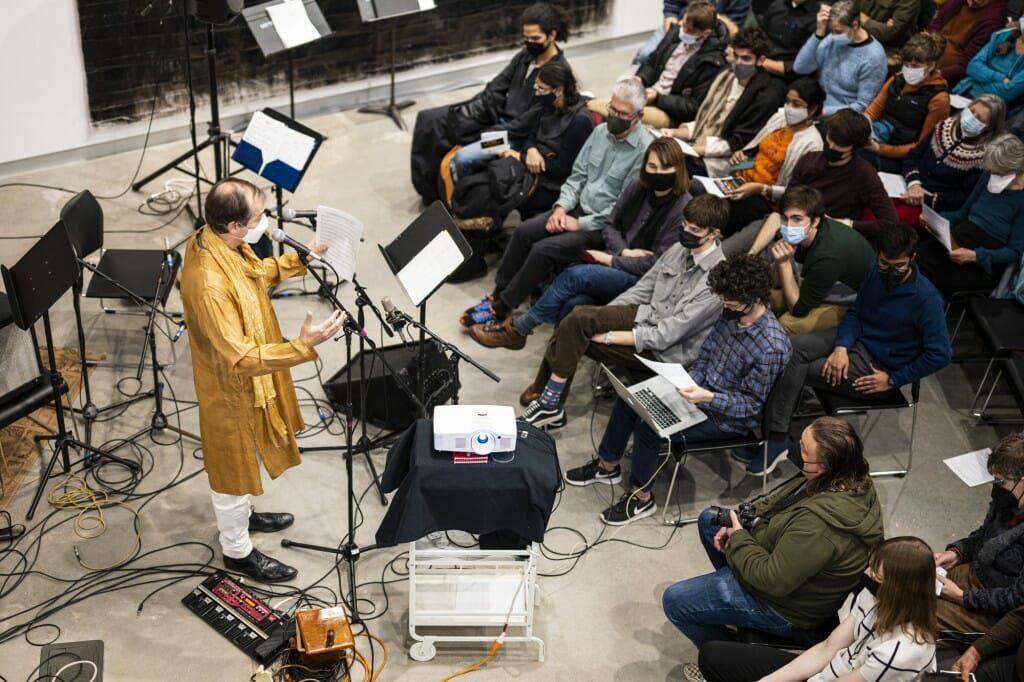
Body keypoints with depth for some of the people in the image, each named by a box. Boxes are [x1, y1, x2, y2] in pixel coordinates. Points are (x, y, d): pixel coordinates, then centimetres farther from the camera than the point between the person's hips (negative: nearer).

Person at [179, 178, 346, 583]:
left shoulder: (220, 242, -10)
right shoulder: (209, 284, -39)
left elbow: (255, 273, 13)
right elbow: (241, 359, -37)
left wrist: (300, 259, 5)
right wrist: (303, 346, -43)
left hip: (251, 379, 9)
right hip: (231, 389, -9)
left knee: (246, 456, 30)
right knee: (233, 466, 14)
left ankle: (242, 516, 56)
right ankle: (237, 552, 37)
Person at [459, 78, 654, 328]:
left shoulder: (644, 150, -19)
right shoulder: (601, 131, 4)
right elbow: (577, 174, 11)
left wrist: (580, 224, -15)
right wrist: (561, 207, -5)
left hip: (604, 225, -7)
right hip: (579, 207, 7)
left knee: (543, 250, -22)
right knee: (524, 231, -12)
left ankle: (502, 308, -7)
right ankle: (497, 294, -1)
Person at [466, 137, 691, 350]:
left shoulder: (683, 209, -13)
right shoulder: (638, 188, 7)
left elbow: (657, 264, -14)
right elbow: (610, 225, 15)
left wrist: (610, 259, -11)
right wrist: (624, 252, -7)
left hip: (642, 281, -6)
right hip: (615, 261, 6)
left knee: (573, 276, -25)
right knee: (573, 303, -27)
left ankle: (516, 329, -10)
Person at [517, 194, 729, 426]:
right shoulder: (681, 249, 1)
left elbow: (666, 335, -23)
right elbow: (643, 288, 11)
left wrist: (608, 336, -19)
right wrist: (599, 318, 0)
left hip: (666, 349, -7)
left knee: (575, 338, -18)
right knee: (579, 318, -17)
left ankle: (551, 403, -2)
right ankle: (543, 388, -5)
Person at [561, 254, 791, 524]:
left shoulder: (772, 348, -30)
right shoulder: (731, 313, -7)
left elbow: (751, 405, -22)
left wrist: (707, 397, -33)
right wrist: (688, 385, -6)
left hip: (727, 418, -8)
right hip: (703, 391, 8)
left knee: (649, 426, -21)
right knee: (628, 397, 2)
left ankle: (641, 497, 1)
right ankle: (607, 466, 22)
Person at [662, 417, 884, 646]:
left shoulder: (818, 524, -42)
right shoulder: (851, 478, -12)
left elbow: (772, 581, -32)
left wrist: (738, 538, -17)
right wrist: (740, 523, -5)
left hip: (786, 605, -10)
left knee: (675, 601, -4)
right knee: (708, 519, 22)